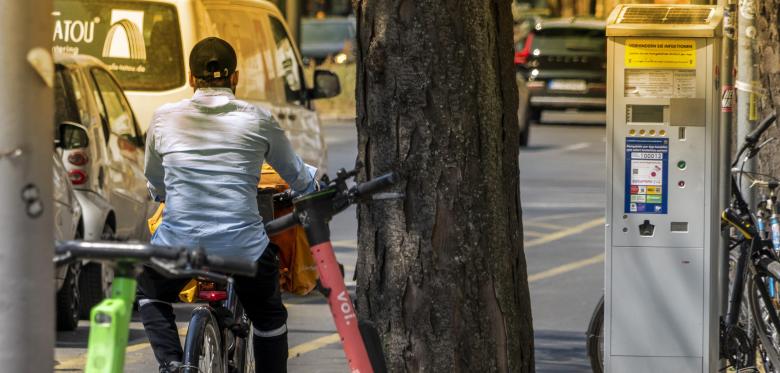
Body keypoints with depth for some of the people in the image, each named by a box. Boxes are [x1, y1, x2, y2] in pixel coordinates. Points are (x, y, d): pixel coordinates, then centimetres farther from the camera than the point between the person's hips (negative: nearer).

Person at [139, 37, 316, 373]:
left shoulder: (165, 118, 4)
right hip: (242, 244, 0)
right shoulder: (257, 121, 2)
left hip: (179, 243, 0)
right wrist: (311, 188, 41)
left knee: (151, 295, 31)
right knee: (269, 315, 26)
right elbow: (298, 177, 18)